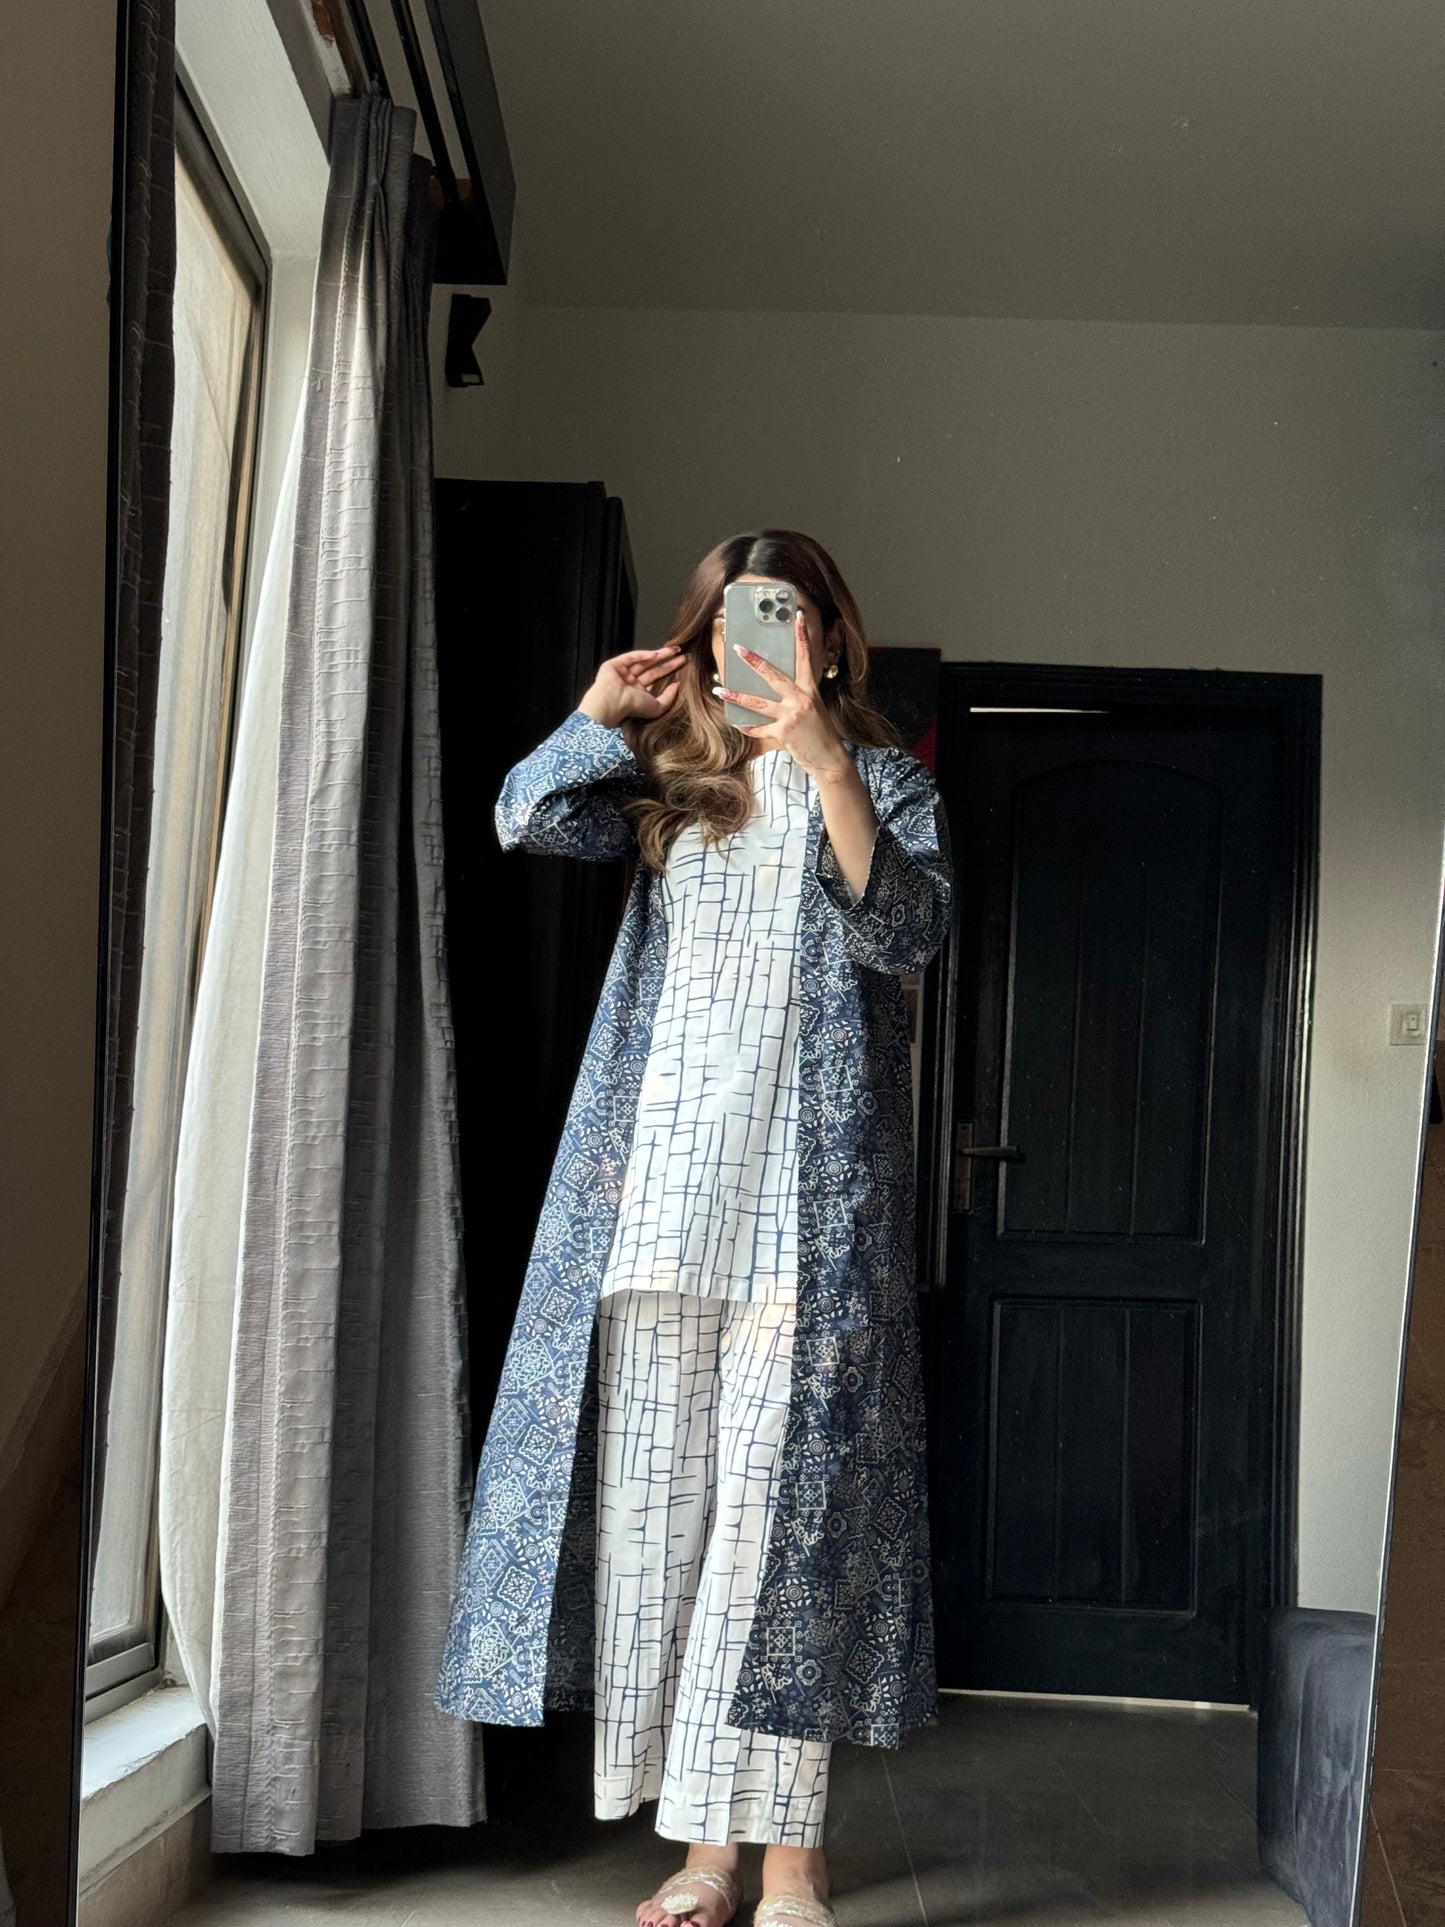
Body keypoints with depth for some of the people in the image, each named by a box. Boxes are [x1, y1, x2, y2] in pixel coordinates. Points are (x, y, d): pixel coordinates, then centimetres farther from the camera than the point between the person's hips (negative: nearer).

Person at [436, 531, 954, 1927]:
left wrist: (827, 765, -16)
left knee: (785, 1497, -7)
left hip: (810, 1197, -3)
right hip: (661, 1185, 3)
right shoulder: (667, 779, 17)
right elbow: (527, 818, 1)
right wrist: (603, 709, 1)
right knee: (656, 1495, 2)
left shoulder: (886, 779, 10)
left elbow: (909, 931, -9)